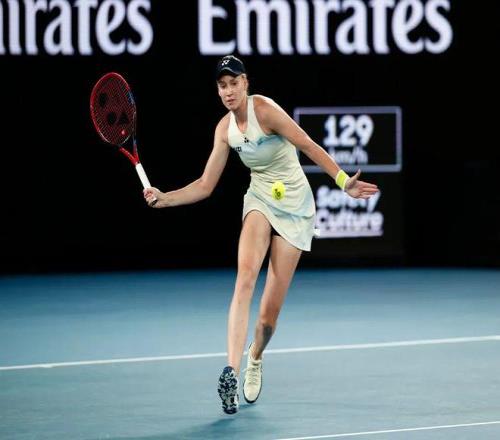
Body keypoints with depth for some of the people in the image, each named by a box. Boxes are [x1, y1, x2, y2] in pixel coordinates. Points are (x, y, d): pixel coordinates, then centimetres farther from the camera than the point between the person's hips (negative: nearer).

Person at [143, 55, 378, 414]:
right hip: (260, 200, 4)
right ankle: (232, 373, -34)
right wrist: (164, 198, -7)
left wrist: (344, 182, -27)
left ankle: (255, 358, 30)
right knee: (245, 277, -26)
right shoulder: (225, 129, 0)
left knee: (270, 312, -4)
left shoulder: (264, 109, -17)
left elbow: (309, 146, -19)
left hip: (295, 206, -4)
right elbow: (205, 186, 5)